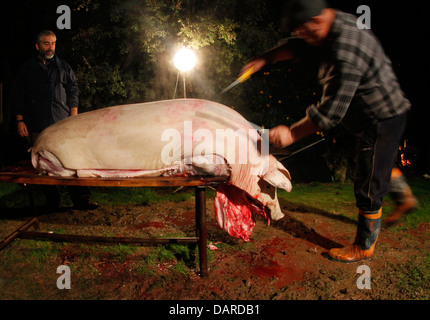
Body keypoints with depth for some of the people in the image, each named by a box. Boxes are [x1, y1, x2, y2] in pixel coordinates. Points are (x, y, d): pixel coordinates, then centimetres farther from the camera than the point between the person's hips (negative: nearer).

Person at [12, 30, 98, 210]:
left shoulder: (64, 67, 15)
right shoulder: (27, 70, 13)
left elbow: (73, 91, 13)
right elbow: (17, 97, 12)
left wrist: (73, 117, 3)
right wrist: (20, 121, 3)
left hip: (64, 124, 0)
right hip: (37, 126, 0)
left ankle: (81, 199, -1)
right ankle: (52, 203, 12)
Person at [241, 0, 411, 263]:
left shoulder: (345, 53, -35)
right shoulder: (337, 22, -3)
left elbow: (330, 111, -33)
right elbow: (298, 47, 10)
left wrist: (292, 134, -27)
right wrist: (265, 59, -3)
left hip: (382, 120, -10)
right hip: (378, 114, 10)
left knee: (368, 187, 1)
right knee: (380, 165, 30)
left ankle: (364, 247, 18)